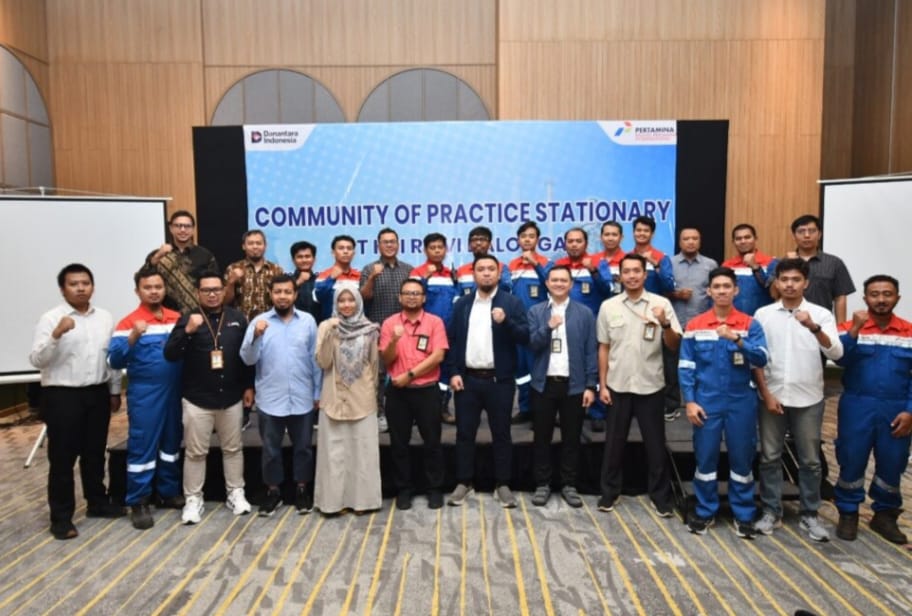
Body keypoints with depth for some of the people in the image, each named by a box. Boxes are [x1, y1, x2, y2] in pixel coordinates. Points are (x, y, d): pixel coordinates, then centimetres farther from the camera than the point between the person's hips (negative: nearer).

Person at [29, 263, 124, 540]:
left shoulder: (105, 318, 7)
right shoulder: (50, 319, -7)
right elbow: (37, 360, -14)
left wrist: (115, 391, 12)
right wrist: (56, 334, -28)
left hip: (97, 394, 4)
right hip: (62, 395, -4)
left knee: (95, 453, 16)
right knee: (62, 457, 3)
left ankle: (98, 502, 31)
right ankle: (61, 517, 13)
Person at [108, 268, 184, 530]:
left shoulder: (177, 318, 8)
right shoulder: (129, 322, -5)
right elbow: (115, 360, -12)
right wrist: (133, 337, -26)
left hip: (175, 392, 5)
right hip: (144, 395, -4)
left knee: (172, 443, 15)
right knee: (142, 447, 1)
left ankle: (169, 492, 29)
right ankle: (139, 502, 11)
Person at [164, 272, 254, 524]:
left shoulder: (237, 318, 3)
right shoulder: (188, 319, -3)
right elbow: (170, 355, -13)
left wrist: (248, 386, 6)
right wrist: (187, 331, -27)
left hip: (231, 398, 2)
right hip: (197, 400, -2)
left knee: (233, 448, 13)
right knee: (195, 452, 6)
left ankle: (236, 493, 26)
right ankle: (193, 499, 19)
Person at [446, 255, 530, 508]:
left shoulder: (512, 303, 0)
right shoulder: (462, 304, 8)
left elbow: (525, 337, -7)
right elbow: (452, 340, 6)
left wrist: (506, 321, -24)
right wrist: (453, 372, -3)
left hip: (499, 380, -2)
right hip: (467, 379, 2)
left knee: (501, 434, 6)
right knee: (465, 433, 8)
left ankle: (502, 485, 18)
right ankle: (463, 483, 20)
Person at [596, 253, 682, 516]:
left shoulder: (661, 304, -4)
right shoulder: (608, 306, 1)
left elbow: (675, 345, -5)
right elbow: (604, 348, 5)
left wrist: (665, 324, -24)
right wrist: (602, 384, 2)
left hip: (651, 385, -1)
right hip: (618, 386, 1)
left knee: (655, 443, 8)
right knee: (614, 442, 11)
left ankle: (660, 495, 23)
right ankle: (609, 492, 24)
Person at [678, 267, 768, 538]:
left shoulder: (750, 325, 0)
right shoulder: (694, 326, 1)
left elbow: (762, 359, -13)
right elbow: (686, 367, 1)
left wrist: (737, 339, -27)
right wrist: (689, 401, -6)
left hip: (741, 402, 0)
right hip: (707, 401, 0)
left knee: (742, 459, 9)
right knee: (705, 457, 8)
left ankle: (743, 514, 25)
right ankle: (705, 511, 23)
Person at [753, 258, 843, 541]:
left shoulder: (821, 314, -2)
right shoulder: (763, 314, 0)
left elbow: (836, 353, -15)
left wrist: (813, 327, -31)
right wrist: (767, 394, -5)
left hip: (808, 399, 0)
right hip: (772, 397, 1)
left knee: (810, 460, 9)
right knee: (770, 457, 7)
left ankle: (810, 514, 23)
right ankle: (771, 512, 20)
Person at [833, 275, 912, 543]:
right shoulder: (850, 327, -2)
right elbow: (840, 358, -17)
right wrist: (855, 329, -26)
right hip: (857, 407, -2)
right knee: (851, 461, 5)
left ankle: (885, 515, 29)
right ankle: (848, 513, 21)